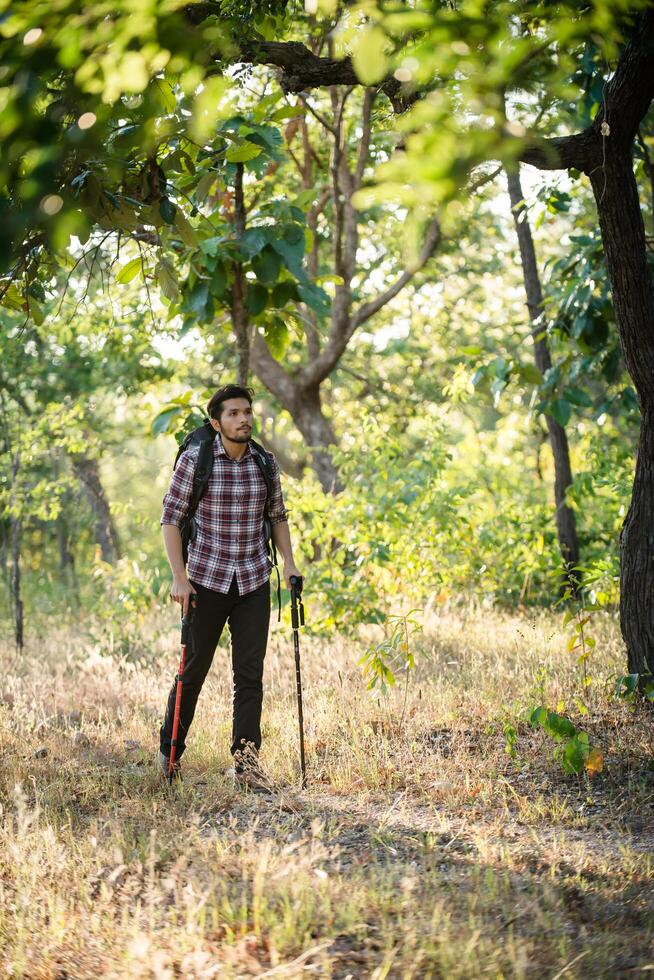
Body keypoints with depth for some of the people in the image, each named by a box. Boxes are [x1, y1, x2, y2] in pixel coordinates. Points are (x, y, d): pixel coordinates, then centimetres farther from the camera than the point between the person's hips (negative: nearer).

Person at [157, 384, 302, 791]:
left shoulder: (266, 464, 3)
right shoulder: (195, 460, -9)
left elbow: (278, 516, 16)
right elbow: (171, 517, -6)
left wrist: (289, 562, 5)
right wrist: (179, 577, -12)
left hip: (254, 582, 3)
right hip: (207, 579, -3)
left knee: (251, 673, 0)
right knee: (194, 670, 7)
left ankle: (246, 761, 3)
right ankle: (169, 751, 25)